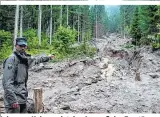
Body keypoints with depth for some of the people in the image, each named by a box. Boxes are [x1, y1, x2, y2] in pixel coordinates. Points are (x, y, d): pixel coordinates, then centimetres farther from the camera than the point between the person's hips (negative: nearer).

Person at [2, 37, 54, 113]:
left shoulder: (25, 58, 9)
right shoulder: (12, 59, -14)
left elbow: (35, 60, 33)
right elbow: (7, 82, -20)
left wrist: (47, 58, 43)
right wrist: (13, 100, -24)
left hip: (23, 98, 8)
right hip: (14, 99, -8)